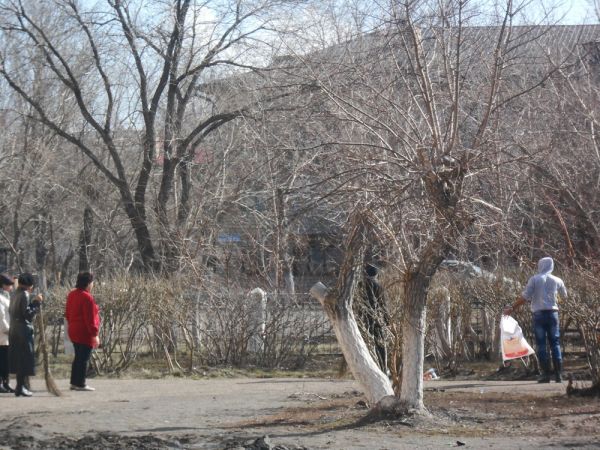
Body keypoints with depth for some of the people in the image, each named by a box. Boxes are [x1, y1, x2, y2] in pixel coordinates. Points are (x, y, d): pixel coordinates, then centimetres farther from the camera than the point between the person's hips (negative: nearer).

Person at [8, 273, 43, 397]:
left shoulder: (16, 295, 13)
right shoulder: (25, 295, -13)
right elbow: (28, 314, -19)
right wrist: (37, 303, -12)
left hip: (14, 330, 9)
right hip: (24, 330, -9)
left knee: (18, 358, 14)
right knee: (24, 358, -5)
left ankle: (20, 386, 19)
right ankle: (20, 388, -7)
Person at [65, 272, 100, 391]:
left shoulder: (72, 295, 9)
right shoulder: (87, 297, -19)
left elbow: (67, 313, 16)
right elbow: (90, 318, -20)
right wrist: (94, 334, -17)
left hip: (74, 332, 9)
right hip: (85, 333, -9)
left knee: (78, 357, 16)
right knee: (84, 358, -3)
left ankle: (74, 382, 20)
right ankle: (80, 384, -1)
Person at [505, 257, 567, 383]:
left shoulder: (534, 279, -4)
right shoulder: (557, 281, 4)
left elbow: (524, 297, -8)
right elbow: (564, 296, 21)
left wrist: (512, 308, 0)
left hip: (539, 314, -2)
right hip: (552, 313, 2)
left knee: (541, 344, 1)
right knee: (555, 343, 7)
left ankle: (546, 374, -3)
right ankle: (558, 374, 2)